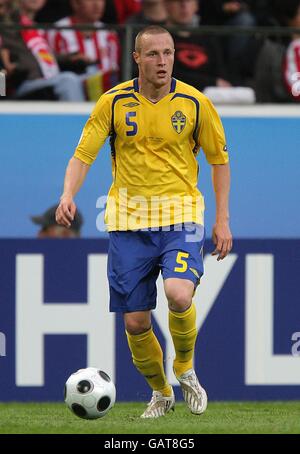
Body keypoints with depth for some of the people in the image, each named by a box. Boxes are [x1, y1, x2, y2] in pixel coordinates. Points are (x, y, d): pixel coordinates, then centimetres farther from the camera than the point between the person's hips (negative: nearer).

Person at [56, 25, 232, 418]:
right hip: (128, 220, 2)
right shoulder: (114, 102, -1)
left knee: (179, 295, -27)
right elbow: (83, 154, 0)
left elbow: (219, 159, 8)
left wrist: (223, 220, 4)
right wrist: (68, 195, -19)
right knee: (135, 322, 1)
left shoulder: (194, 102, -1)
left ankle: (186, 368, 2)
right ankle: (161, 393, 27)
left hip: (180, 215, -2)